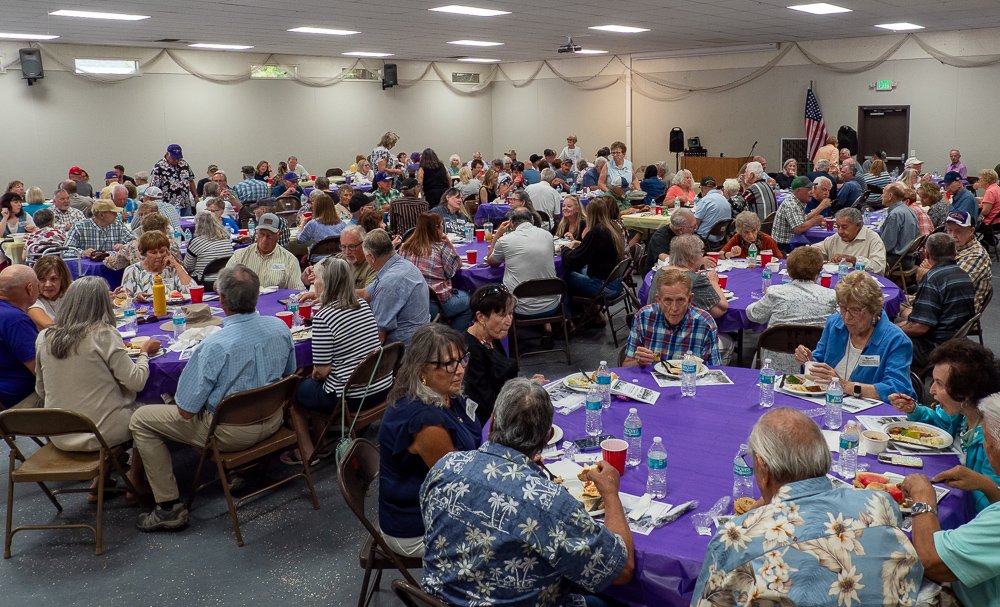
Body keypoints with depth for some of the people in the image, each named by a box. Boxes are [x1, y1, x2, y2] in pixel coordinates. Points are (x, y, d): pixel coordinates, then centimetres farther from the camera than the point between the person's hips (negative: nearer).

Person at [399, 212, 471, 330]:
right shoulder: (441, 247, -12)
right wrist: (449, 243, 2)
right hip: (438, 302, -6)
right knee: (469, 300, 22)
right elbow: (457, 265, 0)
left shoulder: (404, 248, 2)